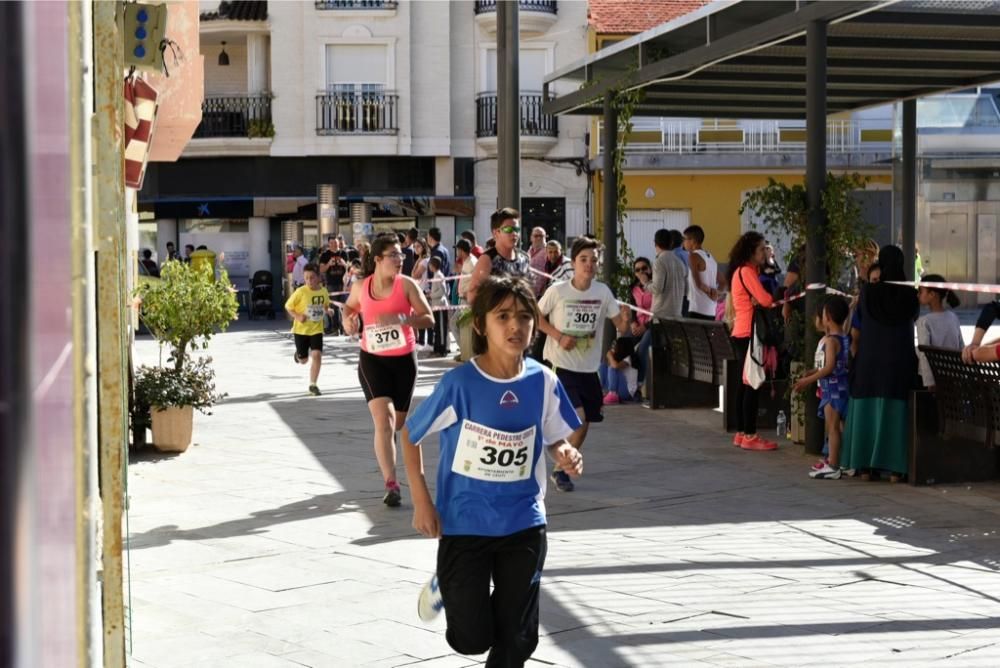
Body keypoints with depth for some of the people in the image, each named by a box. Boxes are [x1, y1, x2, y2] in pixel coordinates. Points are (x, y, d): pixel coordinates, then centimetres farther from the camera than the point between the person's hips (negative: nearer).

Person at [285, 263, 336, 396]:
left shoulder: (324, 292, -4)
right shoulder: (301, 292, -16)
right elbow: (288, 306, -8)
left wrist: (327, 310, -4)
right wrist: (297, 316, -21)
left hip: (316, 329, 2)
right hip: (301, 329, -2)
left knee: (317, 355, -13)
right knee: (303, 360, 10)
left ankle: (313, 385, 0)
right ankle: (298, 354, 49)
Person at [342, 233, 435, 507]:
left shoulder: (407, 284, -9)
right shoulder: (360, 287, -2)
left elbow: (429, 319, -11)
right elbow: (350, 306, 20)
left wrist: (400, 318, -26)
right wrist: (348, 319, -3)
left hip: (404, 359, 0)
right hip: (372, 359, 0)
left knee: (398, 423, 13)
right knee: (384, 420, -17)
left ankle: (383, 448, 49)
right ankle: (391, 485, -18)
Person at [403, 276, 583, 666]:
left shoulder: (543, 382, -6)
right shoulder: (459, 383, -16)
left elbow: (555, 441, 8)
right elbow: (410, 434, -3)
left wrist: (566, 456, -15)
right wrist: (421, 502, -7)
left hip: (524, 524, 3)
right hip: (464, 524, -3)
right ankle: (446, 587, 35)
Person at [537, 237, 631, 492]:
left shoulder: (602, 292, -2)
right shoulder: (557, 291, -12)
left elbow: (621, 327, 0)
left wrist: (625, 318, -23)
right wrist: (558, 336, -14)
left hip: (589, 369, 5)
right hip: (561, 365, -4)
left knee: (583, 425, 9)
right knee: (578, 418, -16)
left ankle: (562, 469, 28)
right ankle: (561, 469, 3)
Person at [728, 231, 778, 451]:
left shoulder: (742, 271, 18)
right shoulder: (747, 271, -13)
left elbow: (757, 299, 11)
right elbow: (765, 300, -20)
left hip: (742, 335, 10)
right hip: (748, 334, -10)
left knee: (745, 383, 13)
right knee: (752, 385, -8)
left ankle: (741, 433, 17)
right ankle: (750, 436, -7)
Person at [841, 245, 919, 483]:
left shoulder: (868, 291, -5)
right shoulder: (910, 294, -4)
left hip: (870, 359, 0)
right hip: (900, 360, 0)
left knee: (867, 410, 6)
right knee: (895, 411, 3)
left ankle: (866, 466, 7)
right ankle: (895, 467, 2)